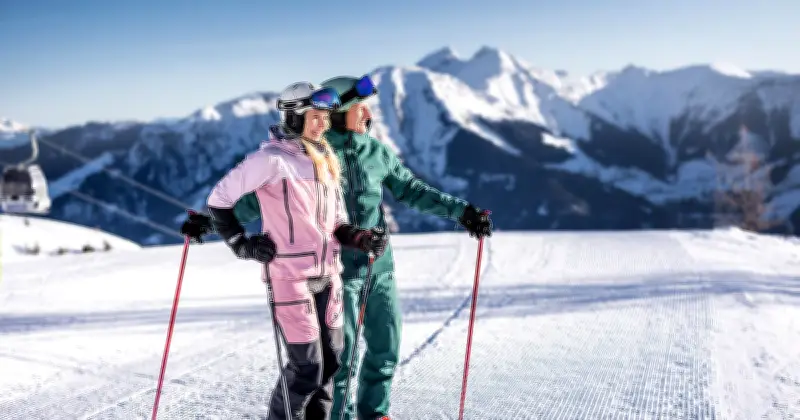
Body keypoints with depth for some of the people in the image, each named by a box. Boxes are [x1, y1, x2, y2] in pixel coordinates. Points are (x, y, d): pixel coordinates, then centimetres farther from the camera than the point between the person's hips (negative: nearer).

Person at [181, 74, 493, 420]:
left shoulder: (376, 151, 5)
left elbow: (411, 190, 13)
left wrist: (460, 211, 8)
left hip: (379, 266, 5)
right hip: (337, 270, -5)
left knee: (386, 345, 11)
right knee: (341, 350, -2)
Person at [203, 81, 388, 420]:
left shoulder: (326, 161, 12)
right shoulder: (272, 158, -11)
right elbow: (219, 200, -7)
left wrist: (361, 239, -2)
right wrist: (242, 245, -9)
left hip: (327, 275, 7)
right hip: (290, 277, -7)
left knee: (331, 358, 11)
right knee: (307, 366, -5)